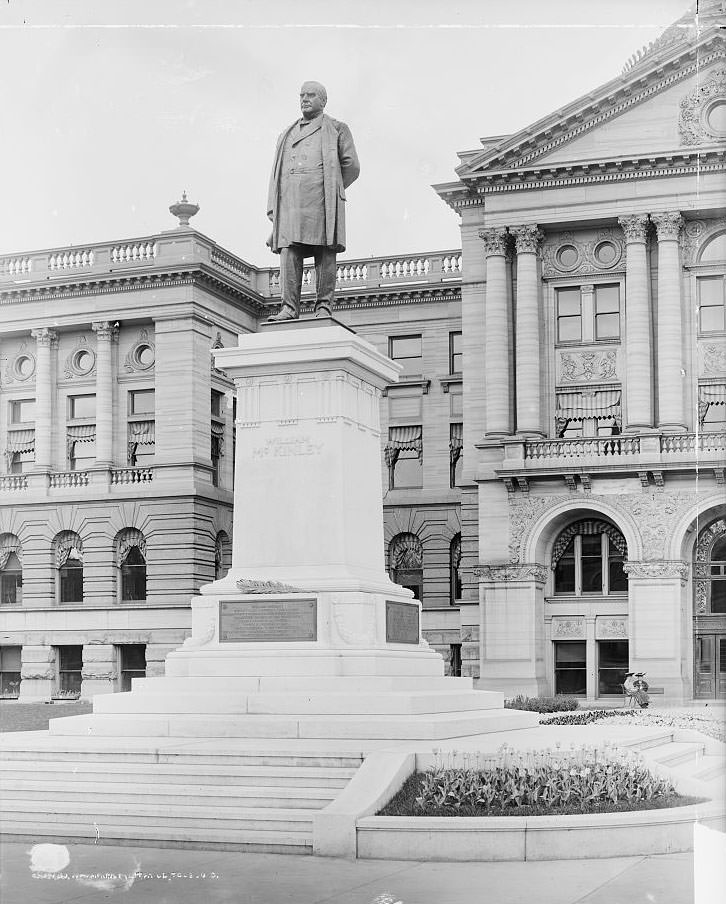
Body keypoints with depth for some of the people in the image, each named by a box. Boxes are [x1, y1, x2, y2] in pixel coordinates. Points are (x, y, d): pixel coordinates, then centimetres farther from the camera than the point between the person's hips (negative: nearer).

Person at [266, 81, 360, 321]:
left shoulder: (336, 129, 16)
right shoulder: (287, 135, 28)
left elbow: (351, 166, 8)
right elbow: (276, 173, 22)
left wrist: (330, 190, 10)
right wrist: (272, 208, 11)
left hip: (320, 202, -3)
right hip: (290, 200, 3)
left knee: (324, 254, -8)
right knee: (289, 252, -9)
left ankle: (324, 308, -9)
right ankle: (289, 308, -13)